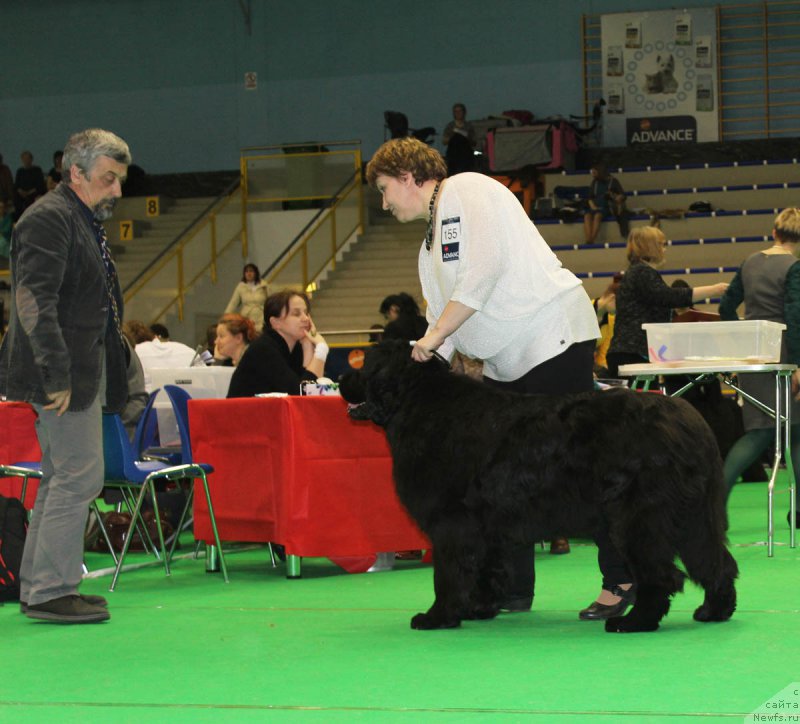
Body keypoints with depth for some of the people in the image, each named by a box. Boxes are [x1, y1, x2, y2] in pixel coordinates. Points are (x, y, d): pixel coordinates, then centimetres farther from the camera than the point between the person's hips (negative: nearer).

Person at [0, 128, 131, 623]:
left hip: (85, 370, 10)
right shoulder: (49, 220, -13)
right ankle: (50, 592, -4)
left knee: (61, 479, 13)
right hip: (66, 374, -10)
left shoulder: (86, 222, 19)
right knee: (80, 476, -9)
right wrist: (56, 374, -25)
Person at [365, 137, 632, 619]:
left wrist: (433, 335, -16)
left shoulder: (467, 191, -5)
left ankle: (623, 578, -8)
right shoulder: (431, 245, 22)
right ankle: (513, 588, 13)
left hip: (554, 336, -10)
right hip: (505, 362, 10)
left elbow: (486, 267, -18)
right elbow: (442, 328, 20)